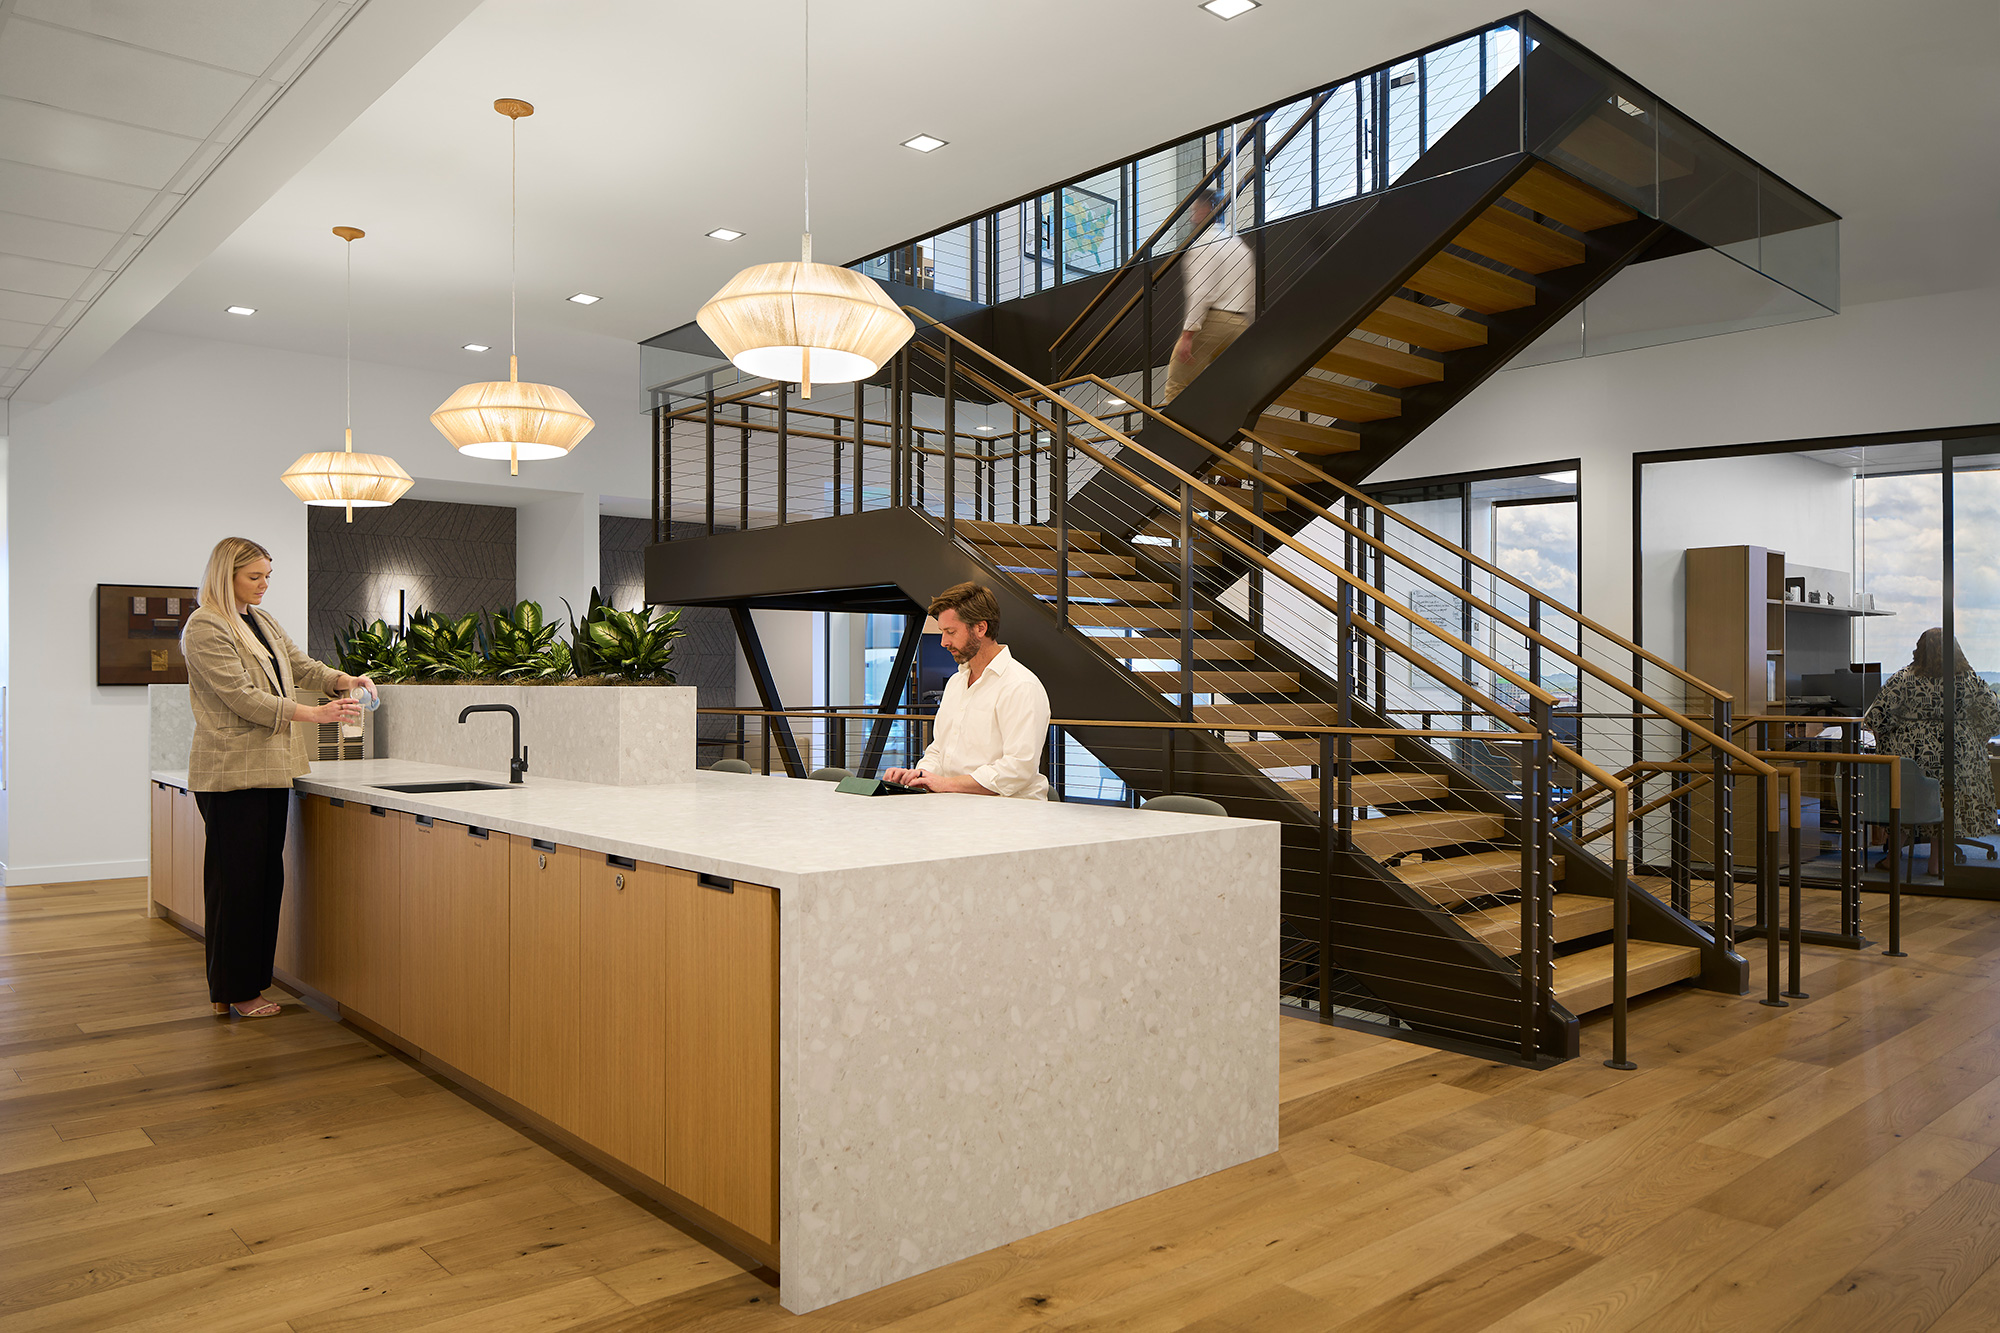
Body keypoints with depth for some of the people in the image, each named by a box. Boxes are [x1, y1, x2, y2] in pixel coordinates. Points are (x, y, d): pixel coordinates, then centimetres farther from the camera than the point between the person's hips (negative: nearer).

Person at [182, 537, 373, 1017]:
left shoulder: (262, 621, 16)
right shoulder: (205, 628, -10)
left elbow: (301, 666, 17)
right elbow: (241, 697, -17)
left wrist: (343, 680, -3)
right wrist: (313, 714, -23)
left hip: (271, 769, 8)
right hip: (232, 772, -8)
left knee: (267, 877, 10)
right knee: (237, 879, -2)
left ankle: (249, 983, 18)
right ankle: (233, 991, 7)